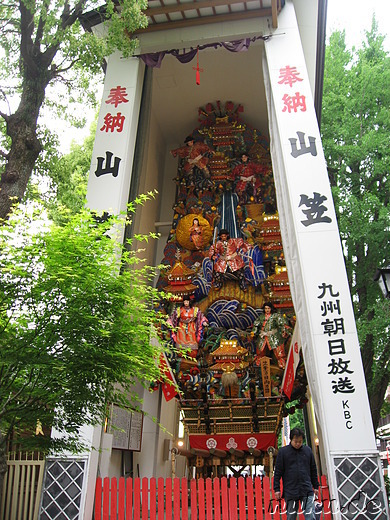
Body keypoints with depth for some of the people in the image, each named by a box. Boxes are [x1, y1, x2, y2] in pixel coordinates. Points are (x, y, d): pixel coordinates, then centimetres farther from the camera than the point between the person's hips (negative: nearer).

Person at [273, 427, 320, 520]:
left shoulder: (307, 450, 6)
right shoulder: (283, 451, -2)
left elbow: (313, 470, 15)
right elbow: (278, 472, -1)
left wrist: (316, 486, 16)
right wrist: (277, 489, -3)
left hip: (307, 491, 2)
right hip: (290, 492, -1)